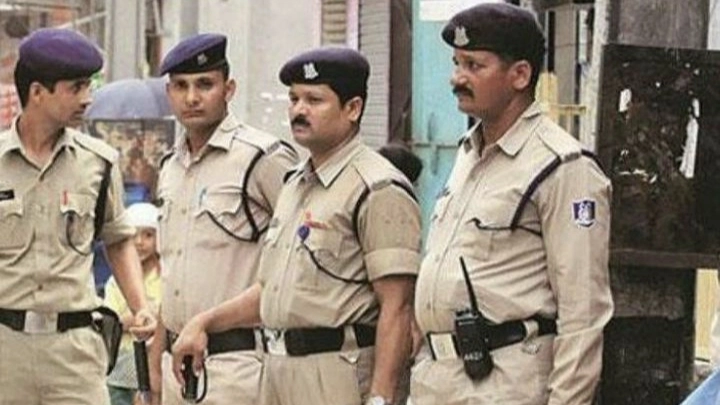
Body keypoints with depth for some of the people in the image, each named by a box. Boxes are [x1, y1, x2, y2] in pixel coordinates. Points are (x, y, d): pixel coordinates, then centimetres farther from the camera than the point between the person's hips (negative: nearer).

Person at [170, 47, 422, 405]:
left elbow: (396, 308, -17)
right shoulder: (295, 185, 19)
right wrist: (204, 322, 18)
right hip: (277, 368, 9)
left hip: (339, 373, -9)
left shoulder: (378, 190, -11)